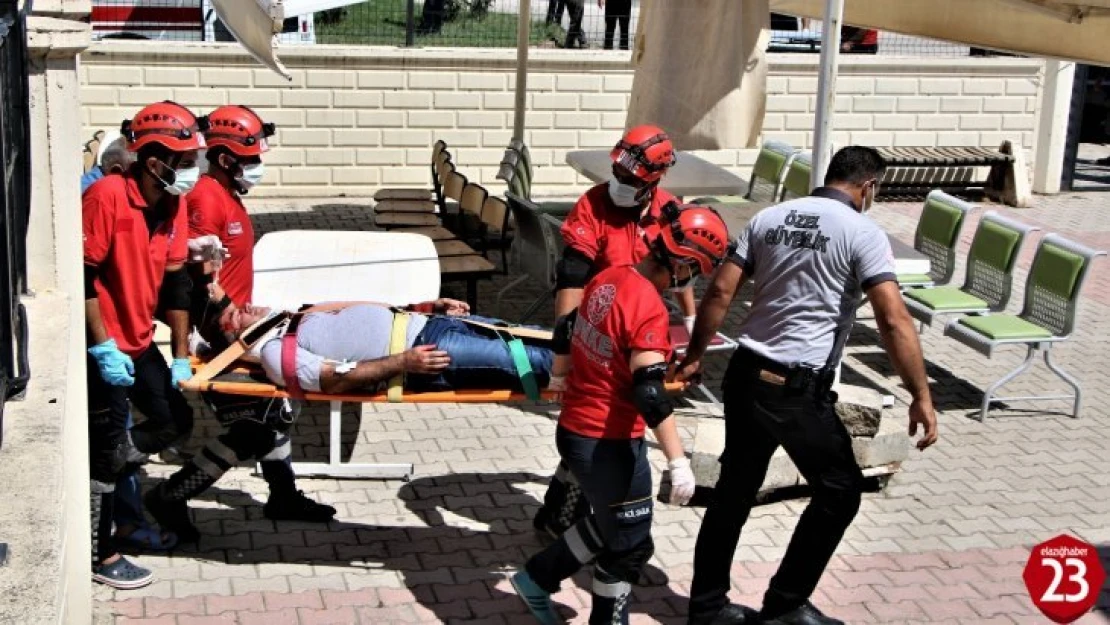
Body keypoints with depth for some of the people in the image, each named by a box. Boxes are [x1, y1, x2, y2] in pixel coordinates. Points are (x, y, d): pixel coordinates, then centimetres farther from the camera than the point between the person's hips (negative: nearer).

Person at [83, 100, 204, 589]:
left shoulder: (174, 205, 2)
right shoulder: (107, 196, -21)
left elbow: (174, 282, 6)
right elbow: (81, 275, -21)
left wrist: (181, 357, 6)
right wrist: (104, 346, -22)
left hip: (140, 343, 8)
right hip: (103, 346, -8)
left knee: (175, 421, 11)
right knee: (108, 444, -1)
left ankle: (95, 479, 29)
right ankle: (99, 556, 12)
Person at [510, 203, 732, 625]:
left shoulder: (607, 279, 1)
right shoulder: (650, 310, -24)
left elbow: (567, 332, 16)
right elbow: (651, 395, -29)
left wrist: (563, 377, 33)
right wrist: (678, 461, -28)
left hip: (573, 429, 9)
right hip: (609, 445, -9)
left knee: (610, 524, 28)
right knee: (630, 546, 10)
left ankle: (538, 578, 37)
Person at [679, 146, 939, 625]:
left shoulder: (769, 218, 9)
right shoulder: (862, 233, -7)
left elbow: (720, 292, 6)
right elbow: (894, 321, -16)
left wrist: (694, 357, 15)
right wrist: (921, 397, -13)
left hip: (744, 373, 7)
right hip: (797, 387, -6)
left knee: (735, 487, 17)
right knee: (840, 490, 11)